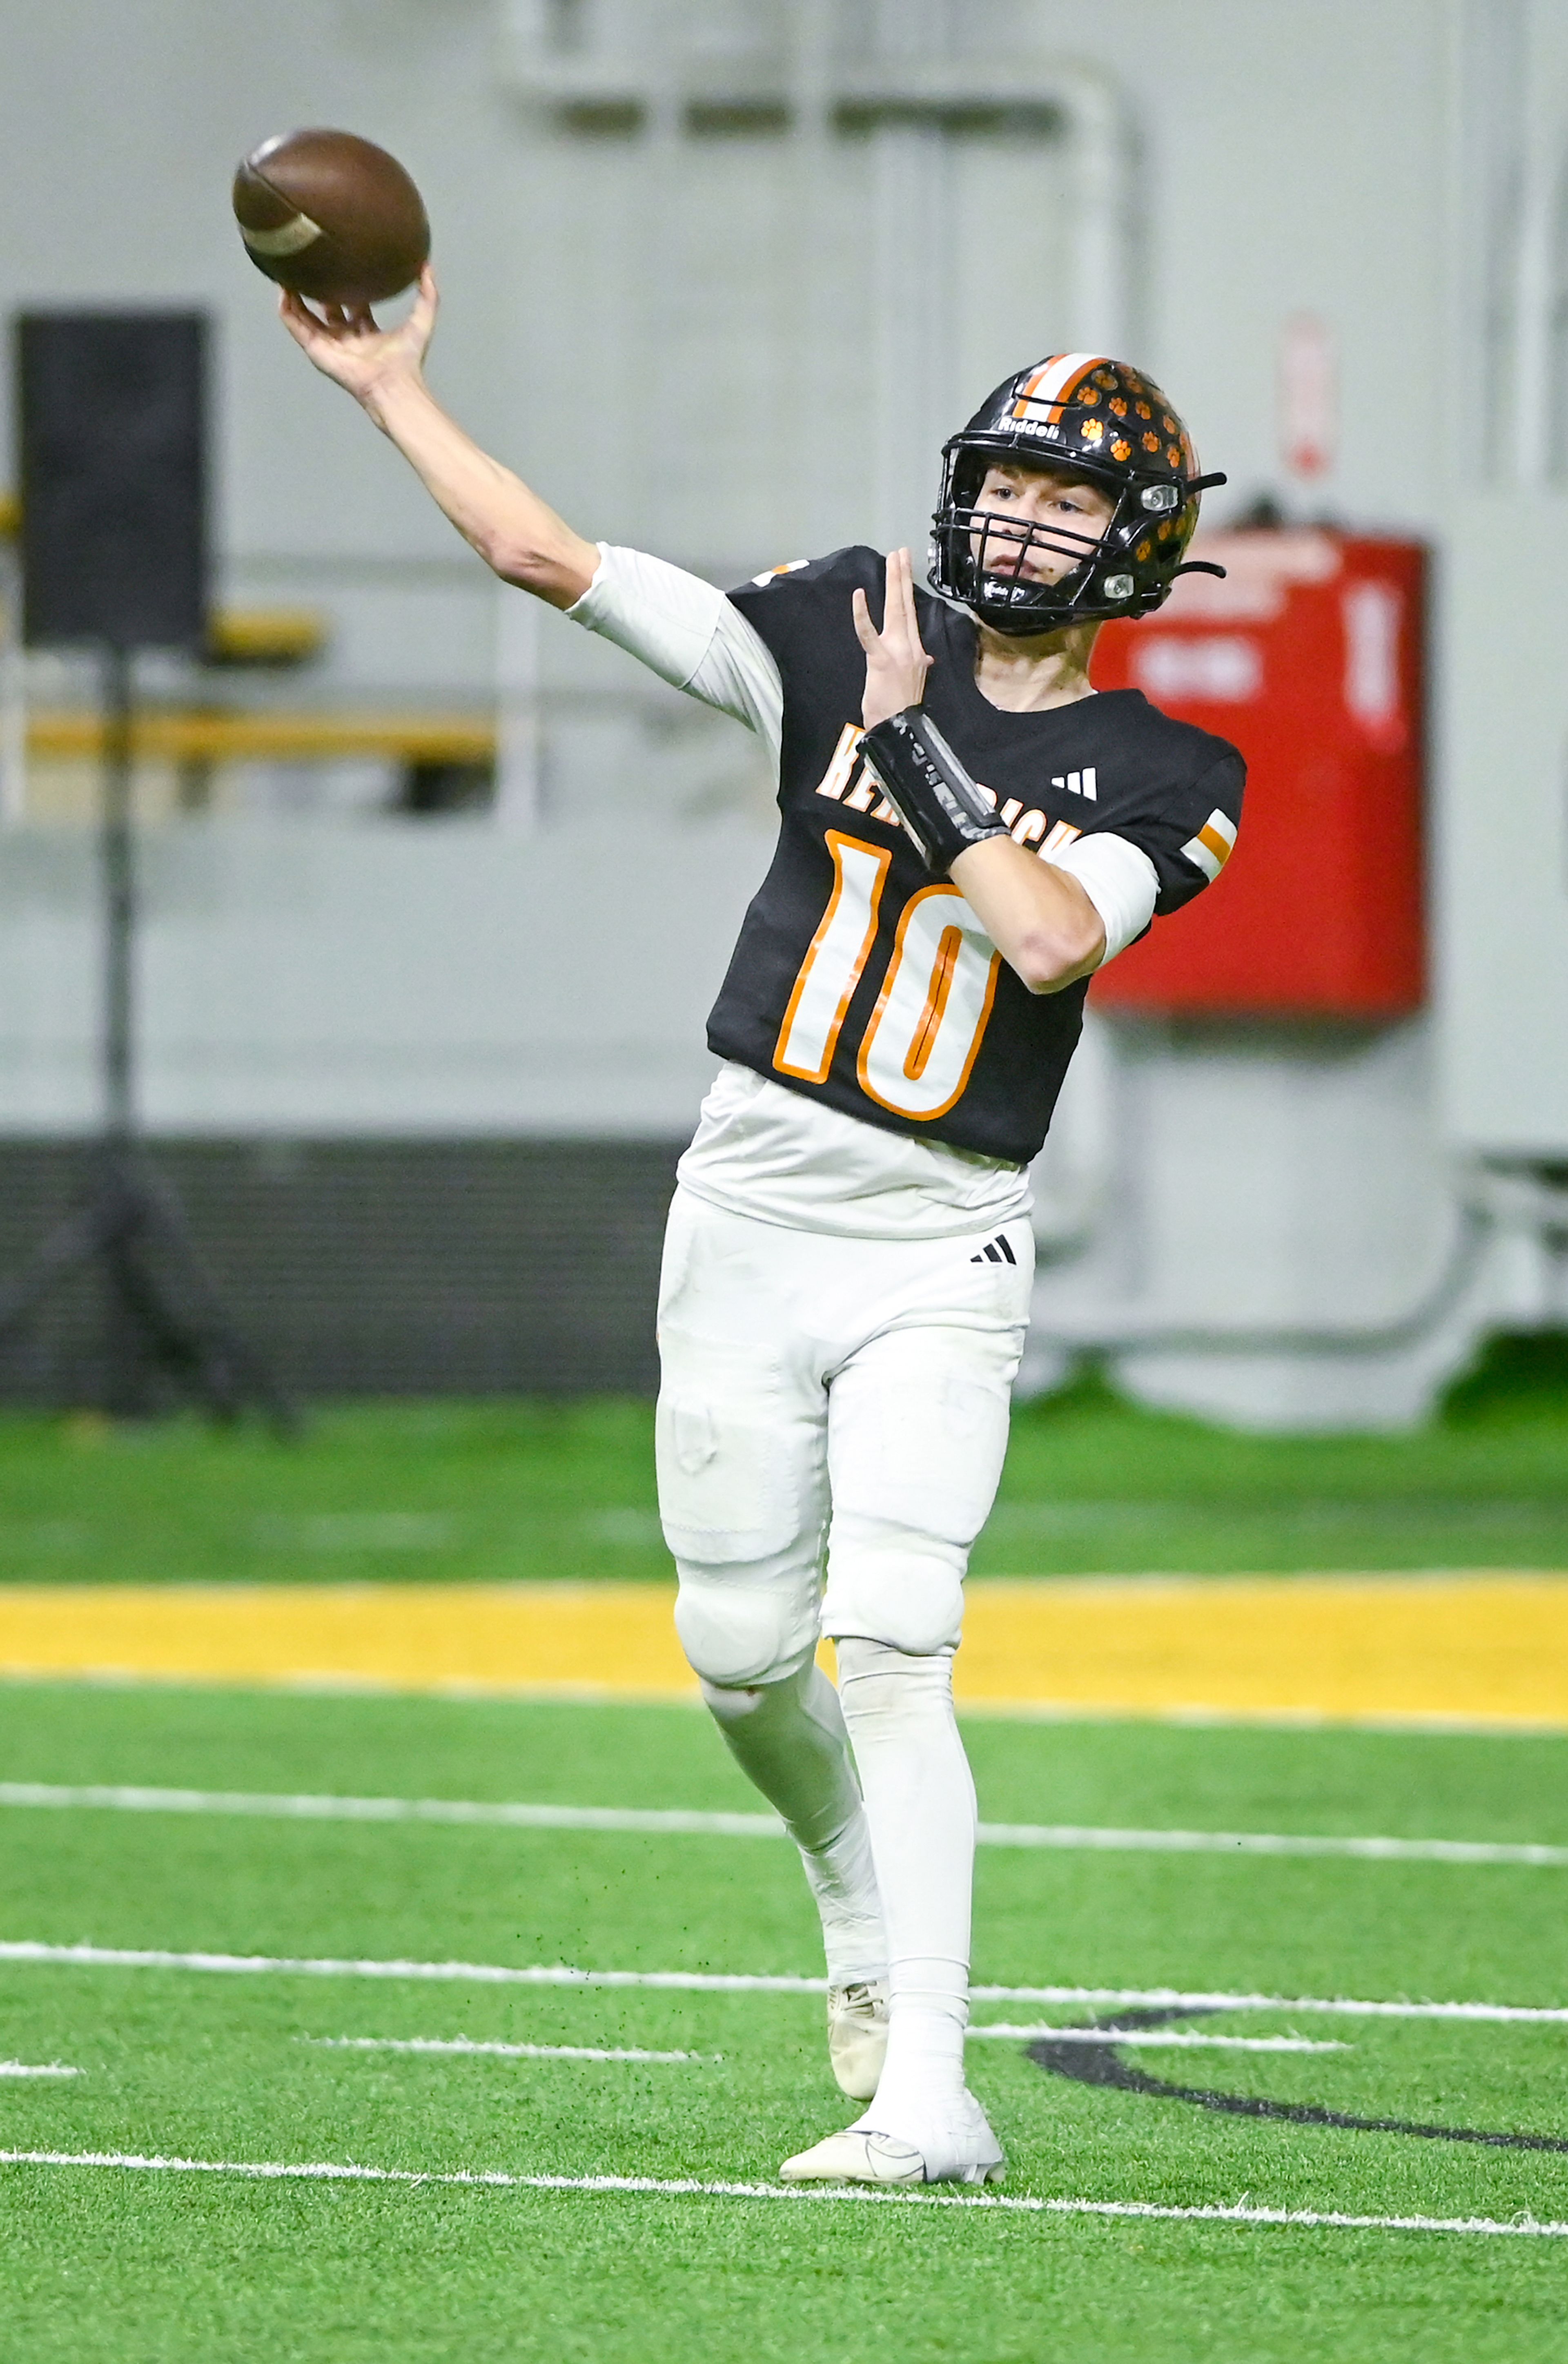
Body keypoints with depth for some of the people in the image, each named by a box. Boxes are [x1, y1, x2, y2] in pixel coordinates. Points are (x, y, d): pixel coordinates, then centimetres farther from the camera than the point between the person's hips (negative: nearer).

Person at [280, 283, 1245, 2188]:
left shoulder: (1163, 777, -1)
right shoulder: (853, 630, 5)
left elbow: (1052, 936, -20)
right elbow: (555, 562, 3)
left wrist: (914, 741, -16)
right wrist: (389, 388, 1)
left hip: (938, 1253, -3)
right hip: (750, 1215, 3)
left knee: (890, 1655, -16)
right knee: (743, 1656, 9)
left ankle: (926, 2092, -20)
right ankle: (865, 1913, 38)